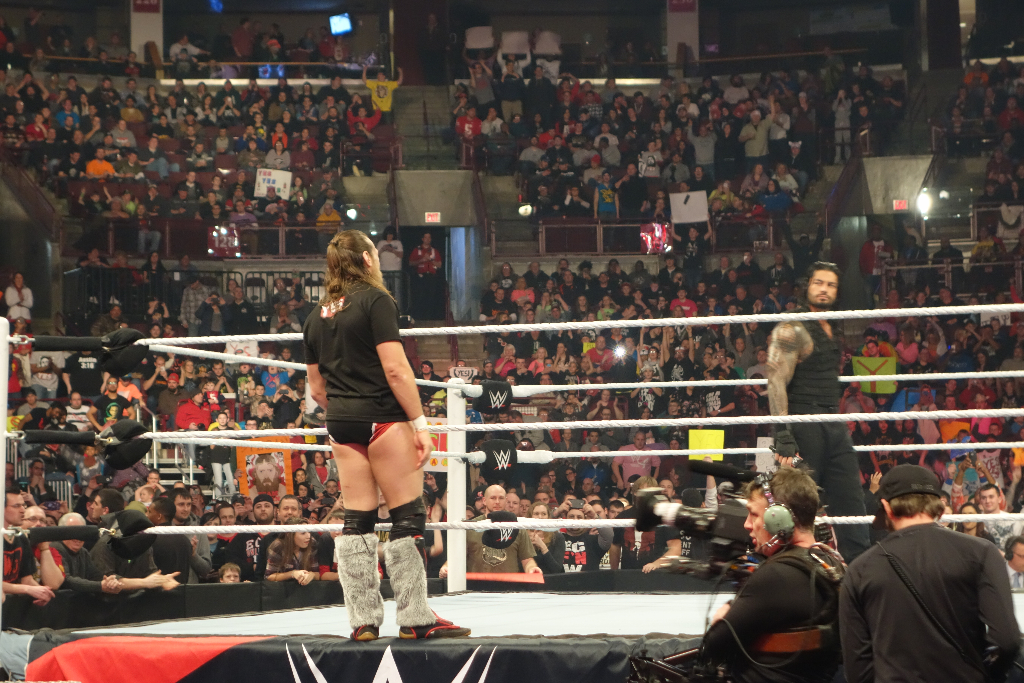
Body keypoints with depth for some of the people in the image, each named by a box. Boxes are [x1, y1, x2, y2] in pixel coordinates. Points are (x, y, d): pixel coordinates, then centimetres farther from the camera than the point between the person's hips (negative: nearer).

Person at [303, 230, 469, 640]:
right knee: (408, 517, -2)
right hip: (383, 419, -7)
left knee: (357, 521, 7)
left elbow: (316, 388, 17)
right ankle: (415, 619, -2)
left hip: (342, 424, 7)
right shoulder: (375, 300, -6)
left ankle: (363, 621, 7)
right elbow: (395, 368, -14)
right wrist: (419, 422, -12)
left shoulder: (317, 317, 14)